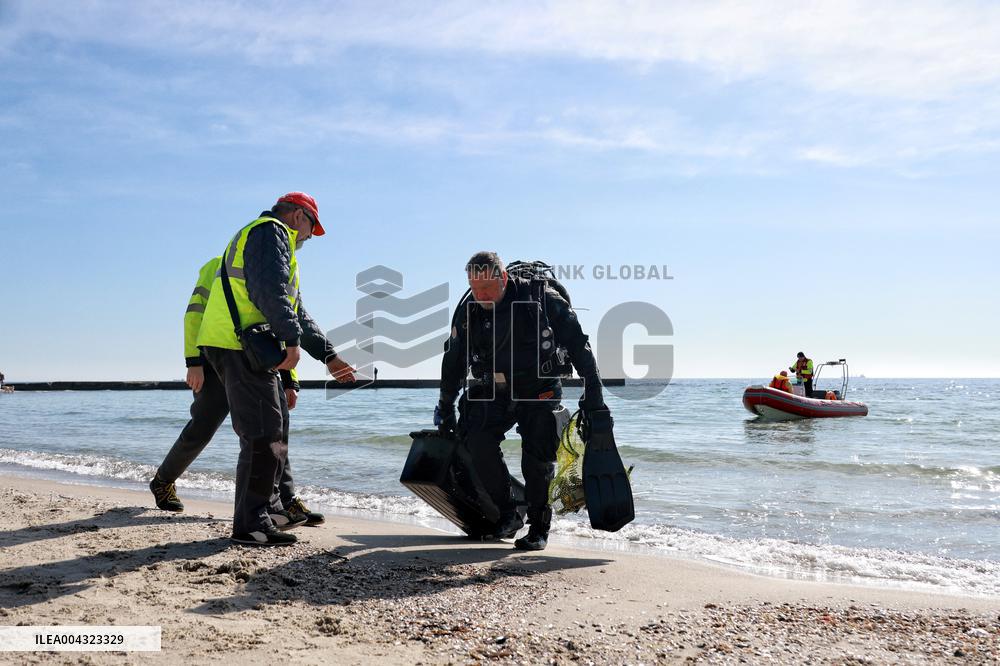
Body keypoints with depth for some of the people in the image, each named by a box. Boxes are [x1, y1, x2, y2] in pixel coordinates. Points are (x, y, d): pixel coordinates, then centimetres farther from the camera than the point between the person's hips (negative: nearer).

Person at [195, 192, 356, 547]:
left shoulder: (274, 239, 31)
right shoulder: (271, 231, -3)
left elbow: (296, 312, 30)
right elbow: (269, 291, -21)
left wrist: (329, 356, 27)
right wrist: (291, 340, -23)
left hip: (249, 348, 11)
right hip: (237, 345, -11)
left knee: (276, 425, 18)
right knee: (263, 433, -11)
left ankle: (268, 505, 26)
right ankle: (251, 524, -8)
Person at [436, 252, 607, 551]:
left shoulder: (540, 298, -12)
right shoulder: (468, 313, 1)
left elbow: (577, 344, -7)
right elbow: (453, 362, 13)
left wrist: (593, 392, -8)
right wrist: (446, 408, 17)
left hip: (539, 391, -3)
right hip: (492, 392, 3)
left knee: (537, 459, -7)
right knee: (478, 442, -16)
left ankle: (539, 528, 10)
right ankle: (507, 515, 0)